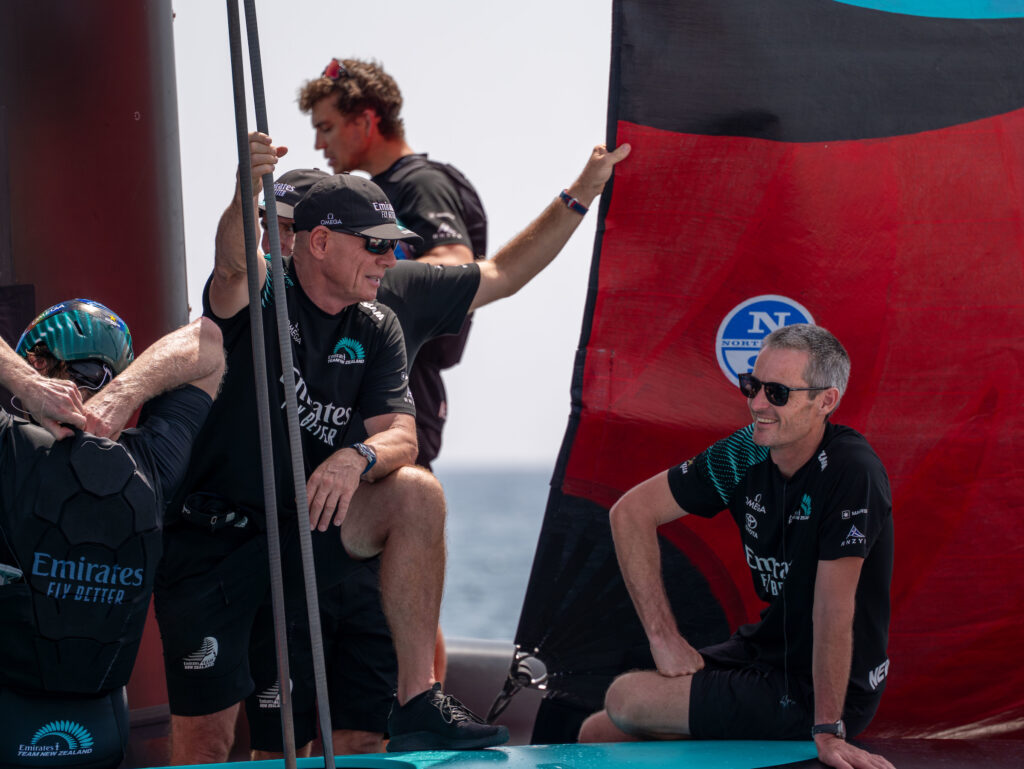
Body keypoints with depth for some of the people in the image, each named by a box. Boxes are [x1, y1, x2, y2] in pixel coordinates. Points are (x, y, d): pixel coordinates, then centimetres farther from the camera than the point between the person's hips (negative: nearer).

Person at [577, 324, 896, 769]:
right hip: (765, 650, 7)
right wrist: (664, 636, -5)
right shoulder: (748, 454, -5)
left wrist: (828, 731, -28)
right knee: (600, 733, 4)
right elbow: (632, 513, 2)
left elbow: (833, 607, -28)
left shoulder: (850, 473, -26)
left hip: (821, 691, -7)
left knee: (625, 699, -9)